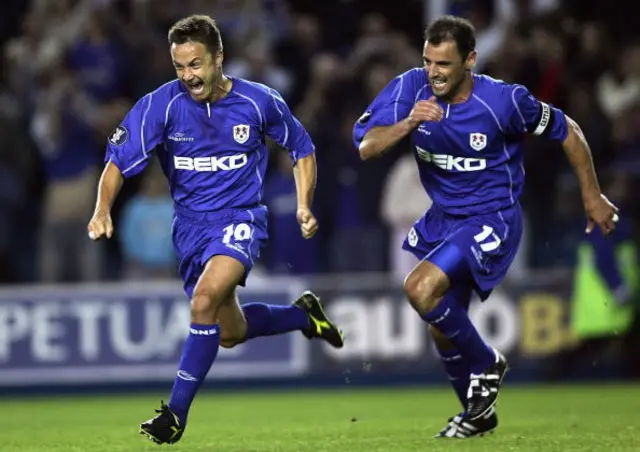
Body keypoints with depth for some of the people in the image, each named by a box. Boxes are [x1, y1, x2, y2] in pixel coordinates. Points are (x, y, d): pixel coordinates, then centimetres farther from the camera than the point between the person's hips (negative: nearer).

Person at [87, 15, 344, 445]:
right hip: (190, 225, 4)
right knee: (230, 332, 15)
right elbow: (119, 161, -13)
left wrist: (304, 206, -4)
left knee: (206, 298, -29)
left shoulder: (259, 102, -10)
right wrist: (103, 209, -31)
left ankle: (177, 412, -22)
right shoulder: (161, 104, -12)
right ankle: (303, 314, 45)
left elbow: (302, 149, 8)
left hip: (241, 218, -3)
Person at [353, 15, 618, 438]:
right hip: (442, 218, 6)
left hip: (492, 220, -6)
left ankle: (486, 364, -3)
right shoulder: (412, 87, -13)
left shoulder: (504, 100, -22)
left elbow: (568, 131, -6)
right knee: (444, 328, 15)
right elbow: (367, 147, -21)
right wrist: (408, 123, -39)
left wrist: (592, 196, 1)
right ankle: (478, 412, 40)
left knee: (422, 288, -27)